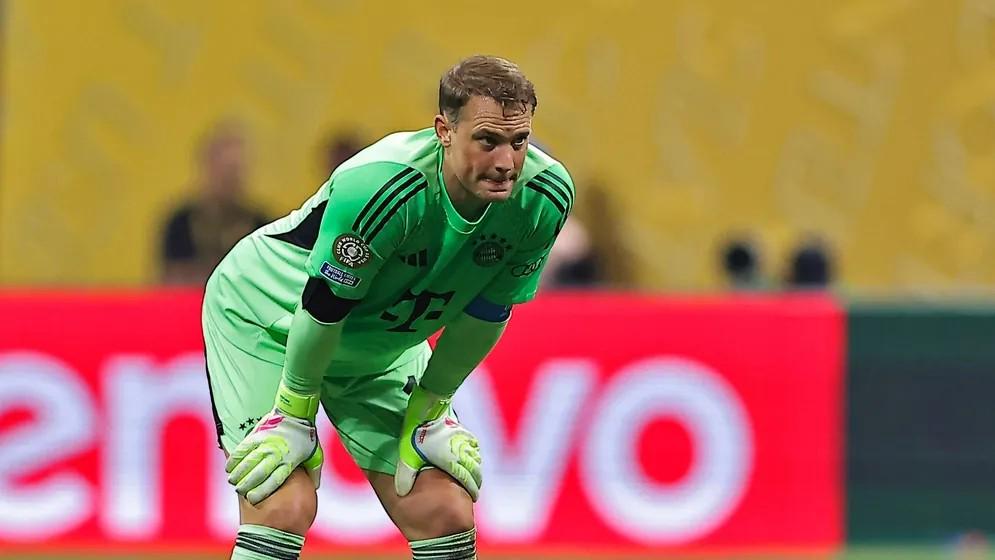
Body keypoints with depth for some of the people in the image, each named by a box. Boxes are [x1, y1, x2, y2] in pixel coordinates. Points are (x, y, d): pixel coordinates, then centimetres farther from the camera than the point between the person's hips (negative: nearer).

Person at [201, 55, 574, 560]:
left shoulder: (546, 195, -22)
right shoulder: (380, 186, -40)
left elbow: (485, 315, -7)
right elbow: (323, 305, -27)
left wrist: (429, 411, 1)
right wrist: (294, 414, -16)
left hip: (385, 342, 6)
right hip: (264, 319, -5)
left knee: (447, 515, -3)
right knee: (285, 507, -21)